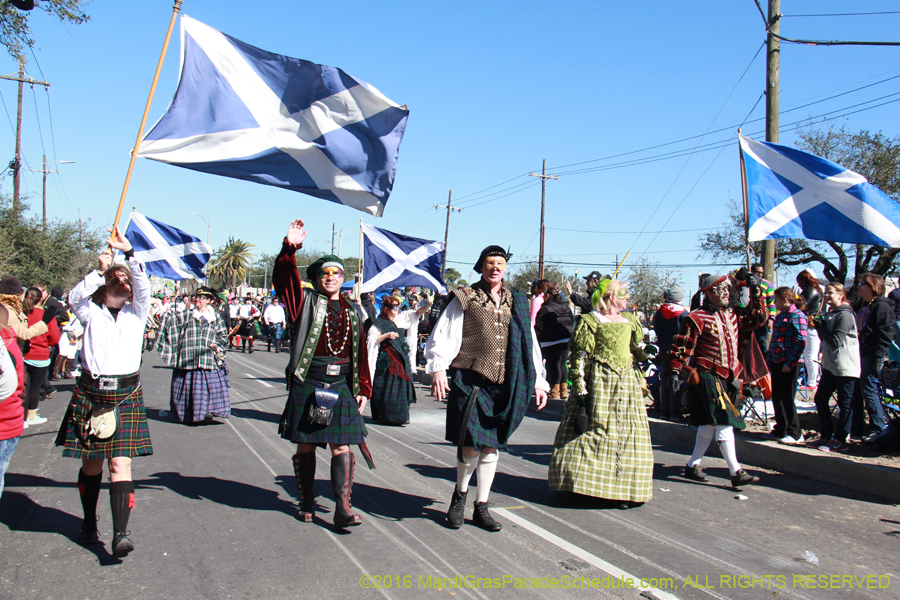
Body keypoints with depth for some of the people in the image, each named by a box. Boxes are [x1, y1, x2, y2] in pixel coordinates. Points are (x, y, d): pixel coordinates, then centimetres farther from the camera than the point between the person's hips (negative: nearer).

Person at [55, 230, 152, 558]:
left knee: (121, 463, -9)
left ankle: (121, 533, -14)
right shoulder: (92, 314, 10)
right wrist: (99, 271, -17)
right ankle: (89, 523, 29)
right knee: (91, 463, 10)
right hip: (90, 392, 1)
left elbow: (144, 288, -8)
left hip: (126, 394, -1)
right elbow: (74, 297, -10)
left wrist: (129, 254, -17)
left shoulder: (136, 314, 10)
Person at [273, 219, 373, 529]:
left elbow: (360, 353, 14)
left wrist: (363, 388, 10)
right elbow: (284, 280, -14)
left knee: (341, 446, -2)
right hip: (307, 384, -2)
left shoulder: (352, 312, 13)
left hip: (341, 386, 2)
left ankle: (342, 508, -1)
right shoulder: (306, 302, 3)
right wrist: (289, 248, -29)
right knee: (306, 445, 7)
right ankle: (307, 503, 22)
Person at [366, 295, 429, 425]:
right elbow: (371, 340, -8)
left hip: (403, 358, 5)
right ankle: (385, 416, 3)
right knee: (387, 388, -5)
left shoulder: (403, 317, 11)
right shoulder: (379, 323, -2)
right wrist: (386, 335, -19)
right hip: (387, 359, -5)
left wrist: (427, 305, -11)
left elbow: (418, 312, 7)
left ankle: (401, 415, 12)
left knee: (403, 385, 5)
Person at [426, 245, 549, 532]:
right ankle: (460, 493, 20)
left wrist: (537, 382, 14)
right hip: (470, 381, -3)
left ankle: (482, 508, 22)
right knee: (470, 445, -8)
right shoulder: (464, 299, 3)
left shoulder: (517, 303, 14)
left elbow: (530, 344, 17)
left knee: (491, 446, 8)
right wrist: (438, 369, -15)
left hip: (503, 386, 4)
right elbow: (443, 336, -1)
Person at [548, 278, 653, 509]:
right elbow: (580, 356, -9)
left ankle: (621, 488, 17)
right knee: (598, 429, -8)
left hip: (627, 383, 7)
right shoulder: (591, 321, -5)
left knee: (628, 433, 7)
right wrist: (580, 389, -15)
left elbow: (639, 349, 22)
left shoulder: (629, 320, 15)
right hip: (600, 381, -7)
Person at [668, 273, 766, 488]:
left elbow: (759, 317, 17)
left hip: (725, 379, 8)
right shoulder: (698, 318, -11)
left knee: (709, 426, 14)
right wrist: (675, 371, -17)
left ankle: (692, 465, 25)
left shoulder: (733, 315, 11)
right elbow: (682, 346, -12)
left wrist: (755, 290, 9)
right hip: (706, 378, -8)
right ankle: (736, 472, -9)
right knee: (723, 423, -11)